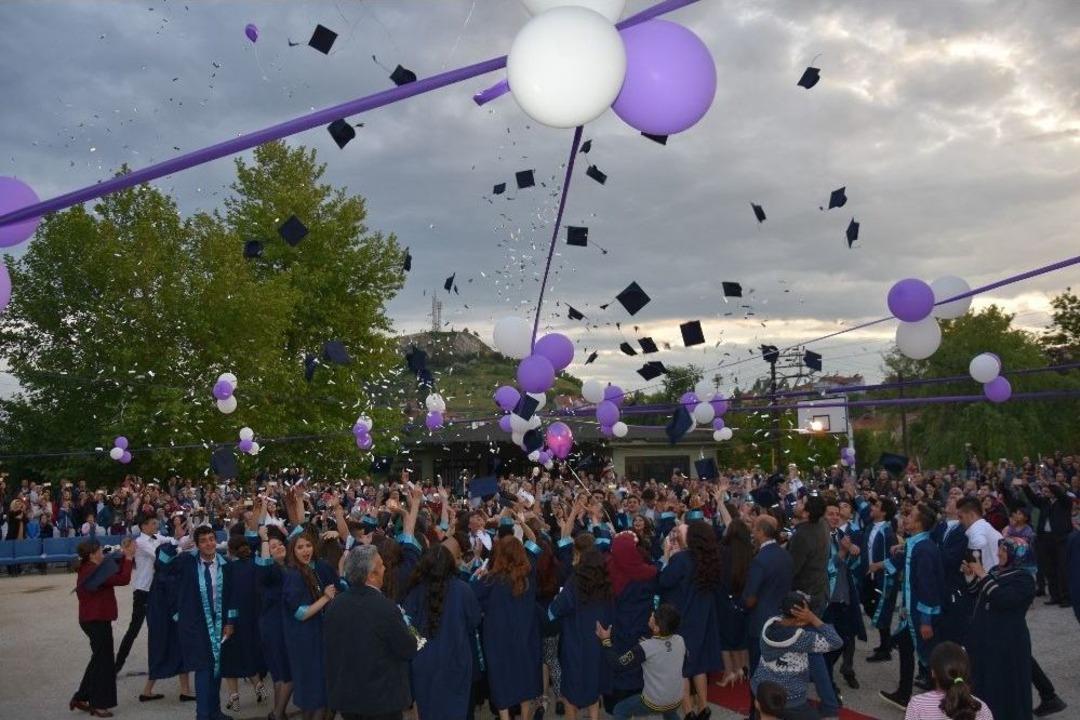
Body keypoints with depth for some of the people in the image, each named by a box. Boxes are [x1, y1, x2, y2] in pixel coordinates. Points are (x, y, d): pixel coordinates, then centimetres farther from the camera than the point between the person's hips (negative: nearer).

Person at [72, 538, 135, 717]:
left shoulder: (89, 569, 6)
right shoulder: (94, 572, -23)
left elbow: (115, 573, 11)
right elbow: (123, 579, -26)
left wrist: (125, 555, 2)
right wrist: (129, 557, -17)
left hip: (94, 620, 10)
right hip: (97, 621, -10)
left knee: (99, 659, 21)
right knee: (104, 661, 2)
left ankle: (81, 698, 28)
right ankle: (98, 704, 12)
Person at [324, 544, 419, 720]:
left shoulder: (335, 605, -5)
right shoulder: (385, 607, -24)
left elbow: (327, 652, 5)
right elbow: (409, 650, -16)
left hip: (344, 697, 6)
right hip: (382, 699, -6)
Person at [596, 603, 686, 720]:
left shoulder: (645, 648, -26)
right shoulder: (680, 640, -12)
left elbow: (619, 663, -17)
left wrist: (606, 641, -6)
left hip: (654, 704, -5)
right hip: (677, 701, 5)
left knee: (619, 710, 18)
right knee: (668, 710, 39)